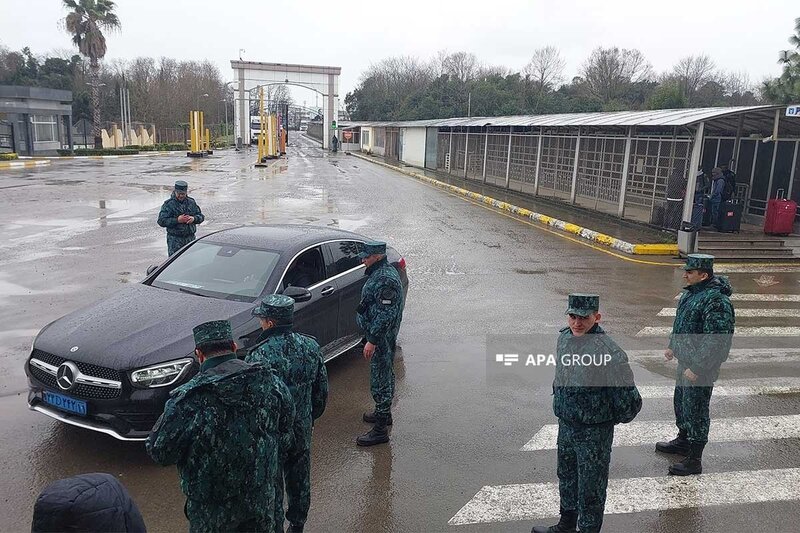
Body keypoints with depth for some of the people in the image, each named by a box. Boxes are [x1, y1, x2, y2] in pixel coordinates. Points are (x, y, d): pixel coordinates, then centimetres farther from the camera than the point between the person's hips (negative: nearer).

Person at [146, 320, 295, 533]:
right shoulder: (272, 383, -14)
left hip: (213, 510, -2)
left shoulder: (187, 400, -25)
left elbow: (160, 453, -12)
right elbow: (285, 438, -1)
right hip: (262, 498, 3)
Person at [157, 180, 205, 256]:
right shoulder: (168, 204, -5)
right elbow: (161, 221, -12)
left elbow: (201, 216, 13)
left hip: (190, 238, 4)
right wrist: (177, 220, -22)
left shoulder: (191, 202, 9)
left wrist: (194, 218, -10)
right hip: (175, 240, -4)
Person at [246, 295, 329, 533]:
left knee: (271, 487, 13)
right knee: (300, 482, 22)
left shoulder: (259, 357, -25)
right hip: (302, 430, 6)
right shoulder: (311, 347, -7)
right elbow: (321, 391, 3)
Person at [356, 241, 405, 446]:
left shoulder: (384, 279, -24)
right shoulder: (382, 272, 10)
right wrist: (372, 337, 25)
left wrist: (372, 341, -24)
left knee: (380, 379, -4)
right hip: (384, 336, 11)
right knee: (385, 375, 22)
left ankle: (380, 430, 3)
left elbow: (385, 314, -27)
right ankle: (383, 413, 39)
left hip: (381, 337, -11)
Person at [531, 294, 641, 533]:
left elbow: (630, 401, -20)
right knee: (566, 476, 25)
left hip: (594, 432, -8)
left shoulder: (609, 352, -26)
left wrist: (615, 419, -5)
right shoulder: (564, 338, -3)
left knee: (591, 486, 9)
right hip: (565, 425, 8)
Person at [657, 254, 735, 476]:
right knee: (680, 401, 23)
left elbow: (715, 340, -27)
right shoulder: (691, 292, 6)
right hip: (686, 361, 10)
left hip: (701, 367, -10)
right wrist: (673, 347, 18)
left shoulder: (716, 301, -25)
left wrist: (697, 368, -25)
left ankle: (694, 460, 13)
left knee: (695, 410, 0)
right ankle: (683, 441, 43)